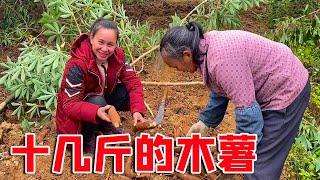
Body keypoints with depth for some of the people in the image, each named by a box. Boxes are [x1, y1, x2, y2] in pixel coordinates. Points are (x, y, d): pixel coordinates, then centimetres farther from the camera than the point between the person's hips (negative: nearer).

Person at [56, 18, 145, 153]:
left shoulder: (117, 55, -15)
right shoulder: (77, 65, -32)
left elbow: (133, 81, -16)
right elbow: (70, 105, -32)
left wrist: (137, 110, -31)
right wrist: (96, 112, -49)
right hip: (76, 117, -5)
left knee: (130, 93, -17)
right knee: (98, 101, -35)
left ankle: (105, 126, 5)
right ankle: (87, 139, -8)